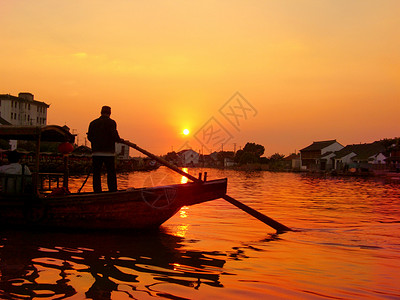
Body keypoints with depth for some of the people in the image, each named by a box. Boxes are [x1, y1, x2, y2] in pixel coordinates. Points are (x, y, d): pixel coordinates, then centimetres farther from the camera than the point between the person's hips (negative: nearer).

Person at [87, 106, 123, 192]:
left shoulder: (93, 123, 8)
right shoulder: (111, 122, -5)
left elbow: (89, 137, 8)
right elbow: (114, 136, -15)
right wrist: (120, 140, 5)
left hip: (96, 153, 3)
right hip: (108, 153, -3)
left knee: (96, 173, 8)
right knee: (111, 173, 5)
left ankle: (97, 192, 6)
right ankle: (112, 192, 4)